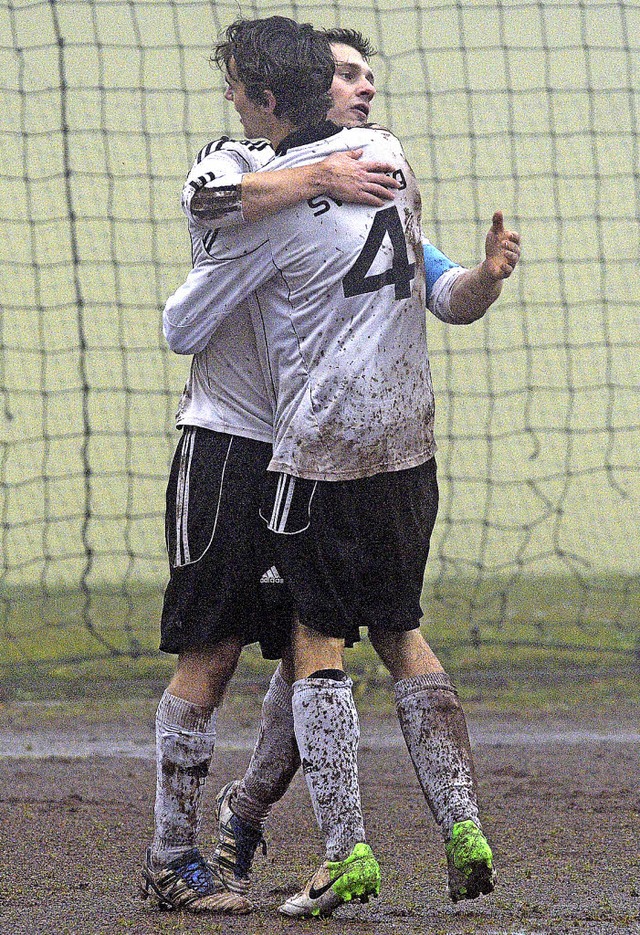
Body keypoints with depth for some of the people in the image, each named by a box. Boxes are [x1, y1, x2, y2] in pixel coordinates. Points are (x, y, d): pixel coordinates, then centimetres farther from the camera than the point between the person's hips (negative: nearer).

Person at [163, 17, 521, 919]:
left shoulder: (271, 207, -14)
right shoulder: (389, 156, 6)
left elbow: (182, 330, -3)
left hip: (324, 454, -6)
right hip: (409, 442, 6)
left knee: (316, 641, 2)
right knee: (400, 632, 16)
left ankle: (346, 853, -2)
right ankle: (464, 829, 8)